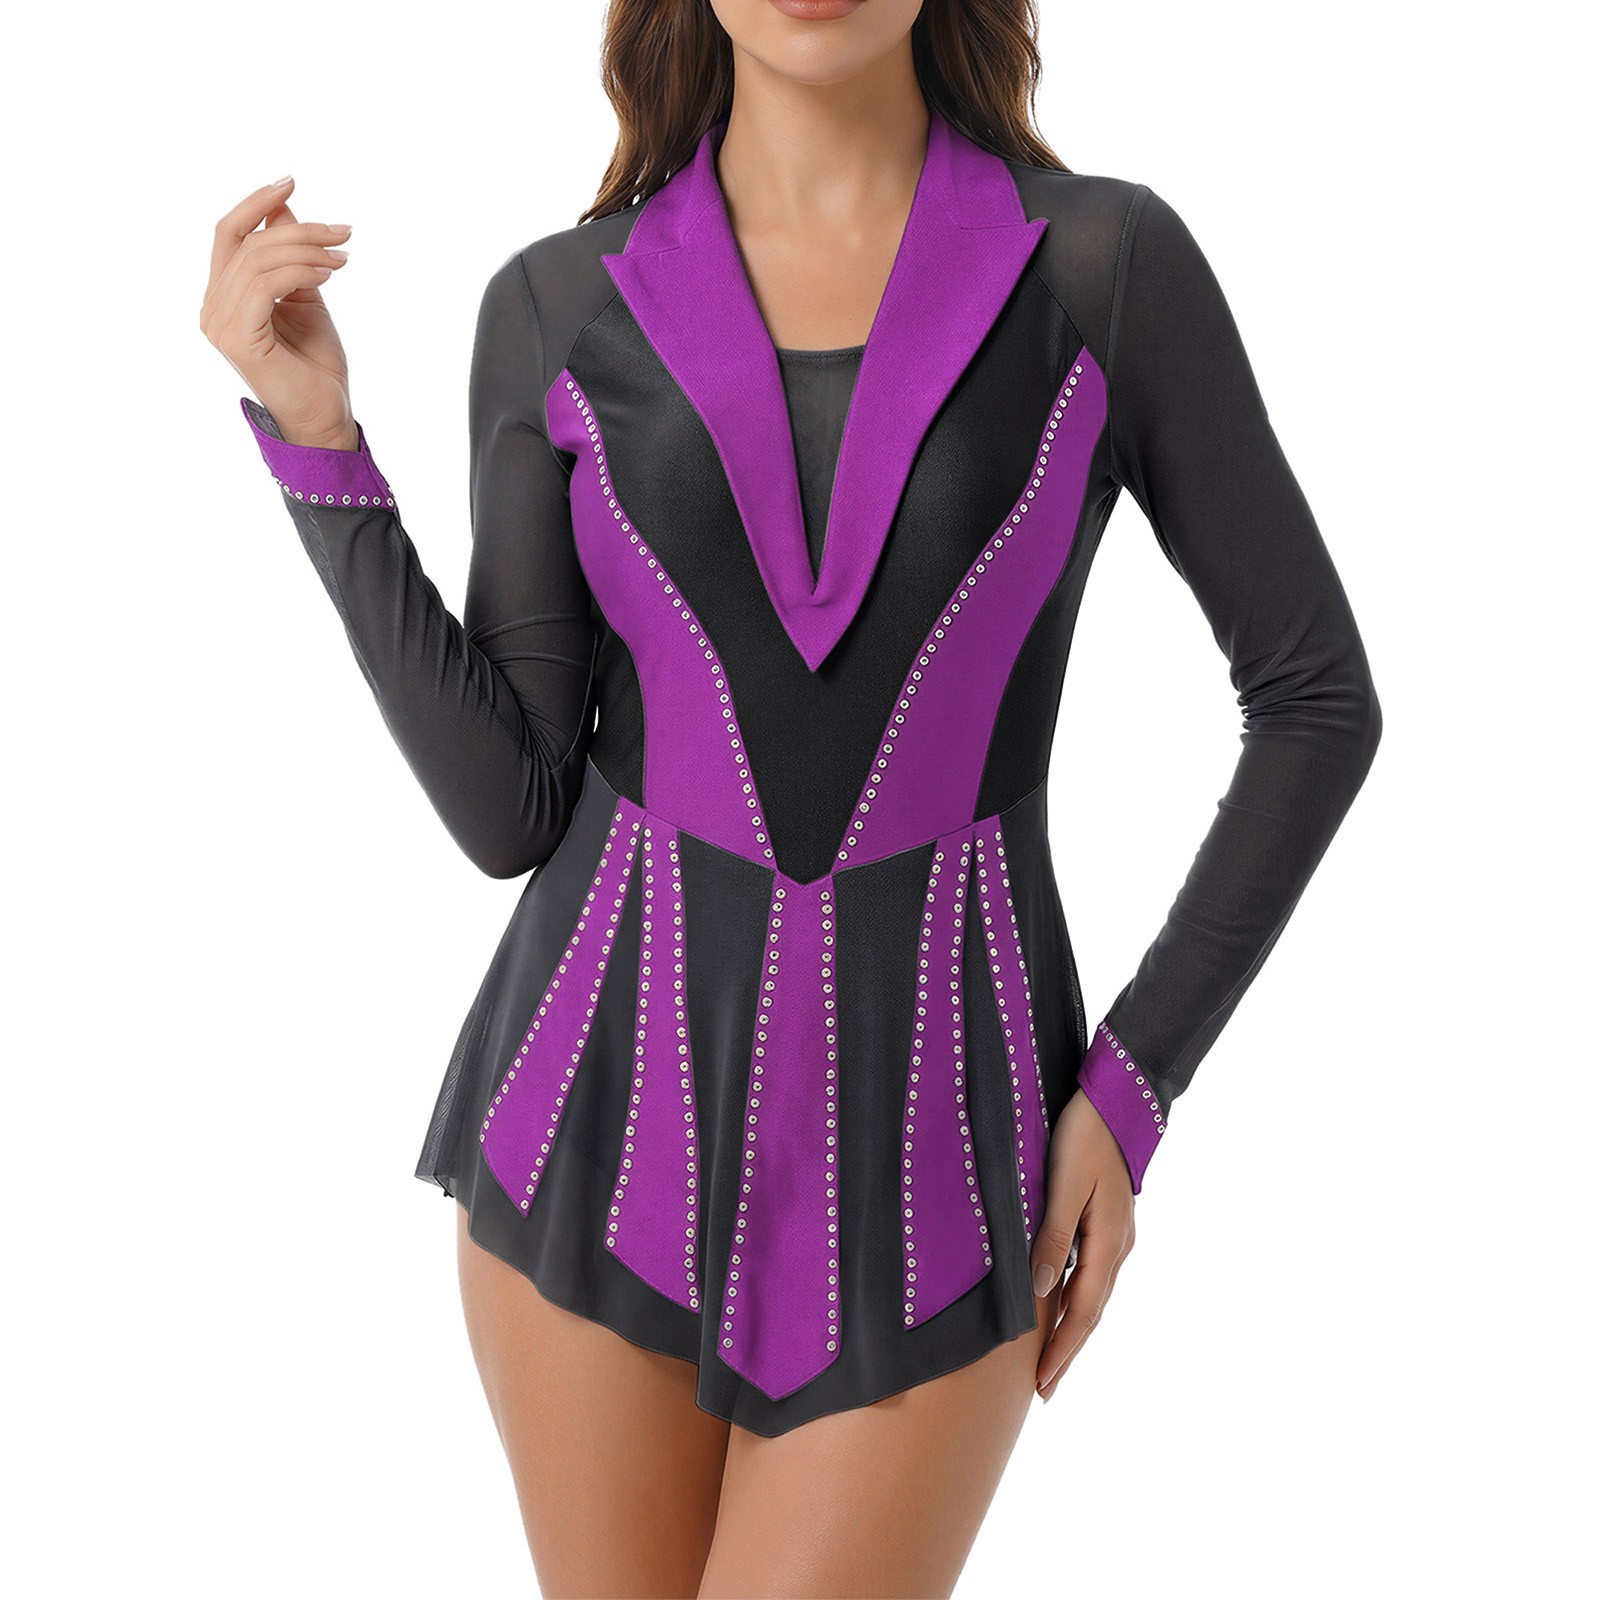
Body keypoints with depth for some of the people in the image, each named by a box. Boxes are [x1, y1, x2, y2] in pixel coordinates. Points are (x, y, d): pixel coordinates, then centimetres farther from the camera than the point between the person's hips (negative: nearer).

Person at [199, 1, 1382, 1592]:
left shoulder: (1112, 263, -4)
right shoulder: (561, 311, 0)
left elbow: (1316, 697, 2)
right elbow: (512, 805, -3)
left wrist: (1130, 1094, -4)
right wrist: (312, 434, -10)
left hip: (923, 1138, -2)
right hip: (622, 1094, 2)